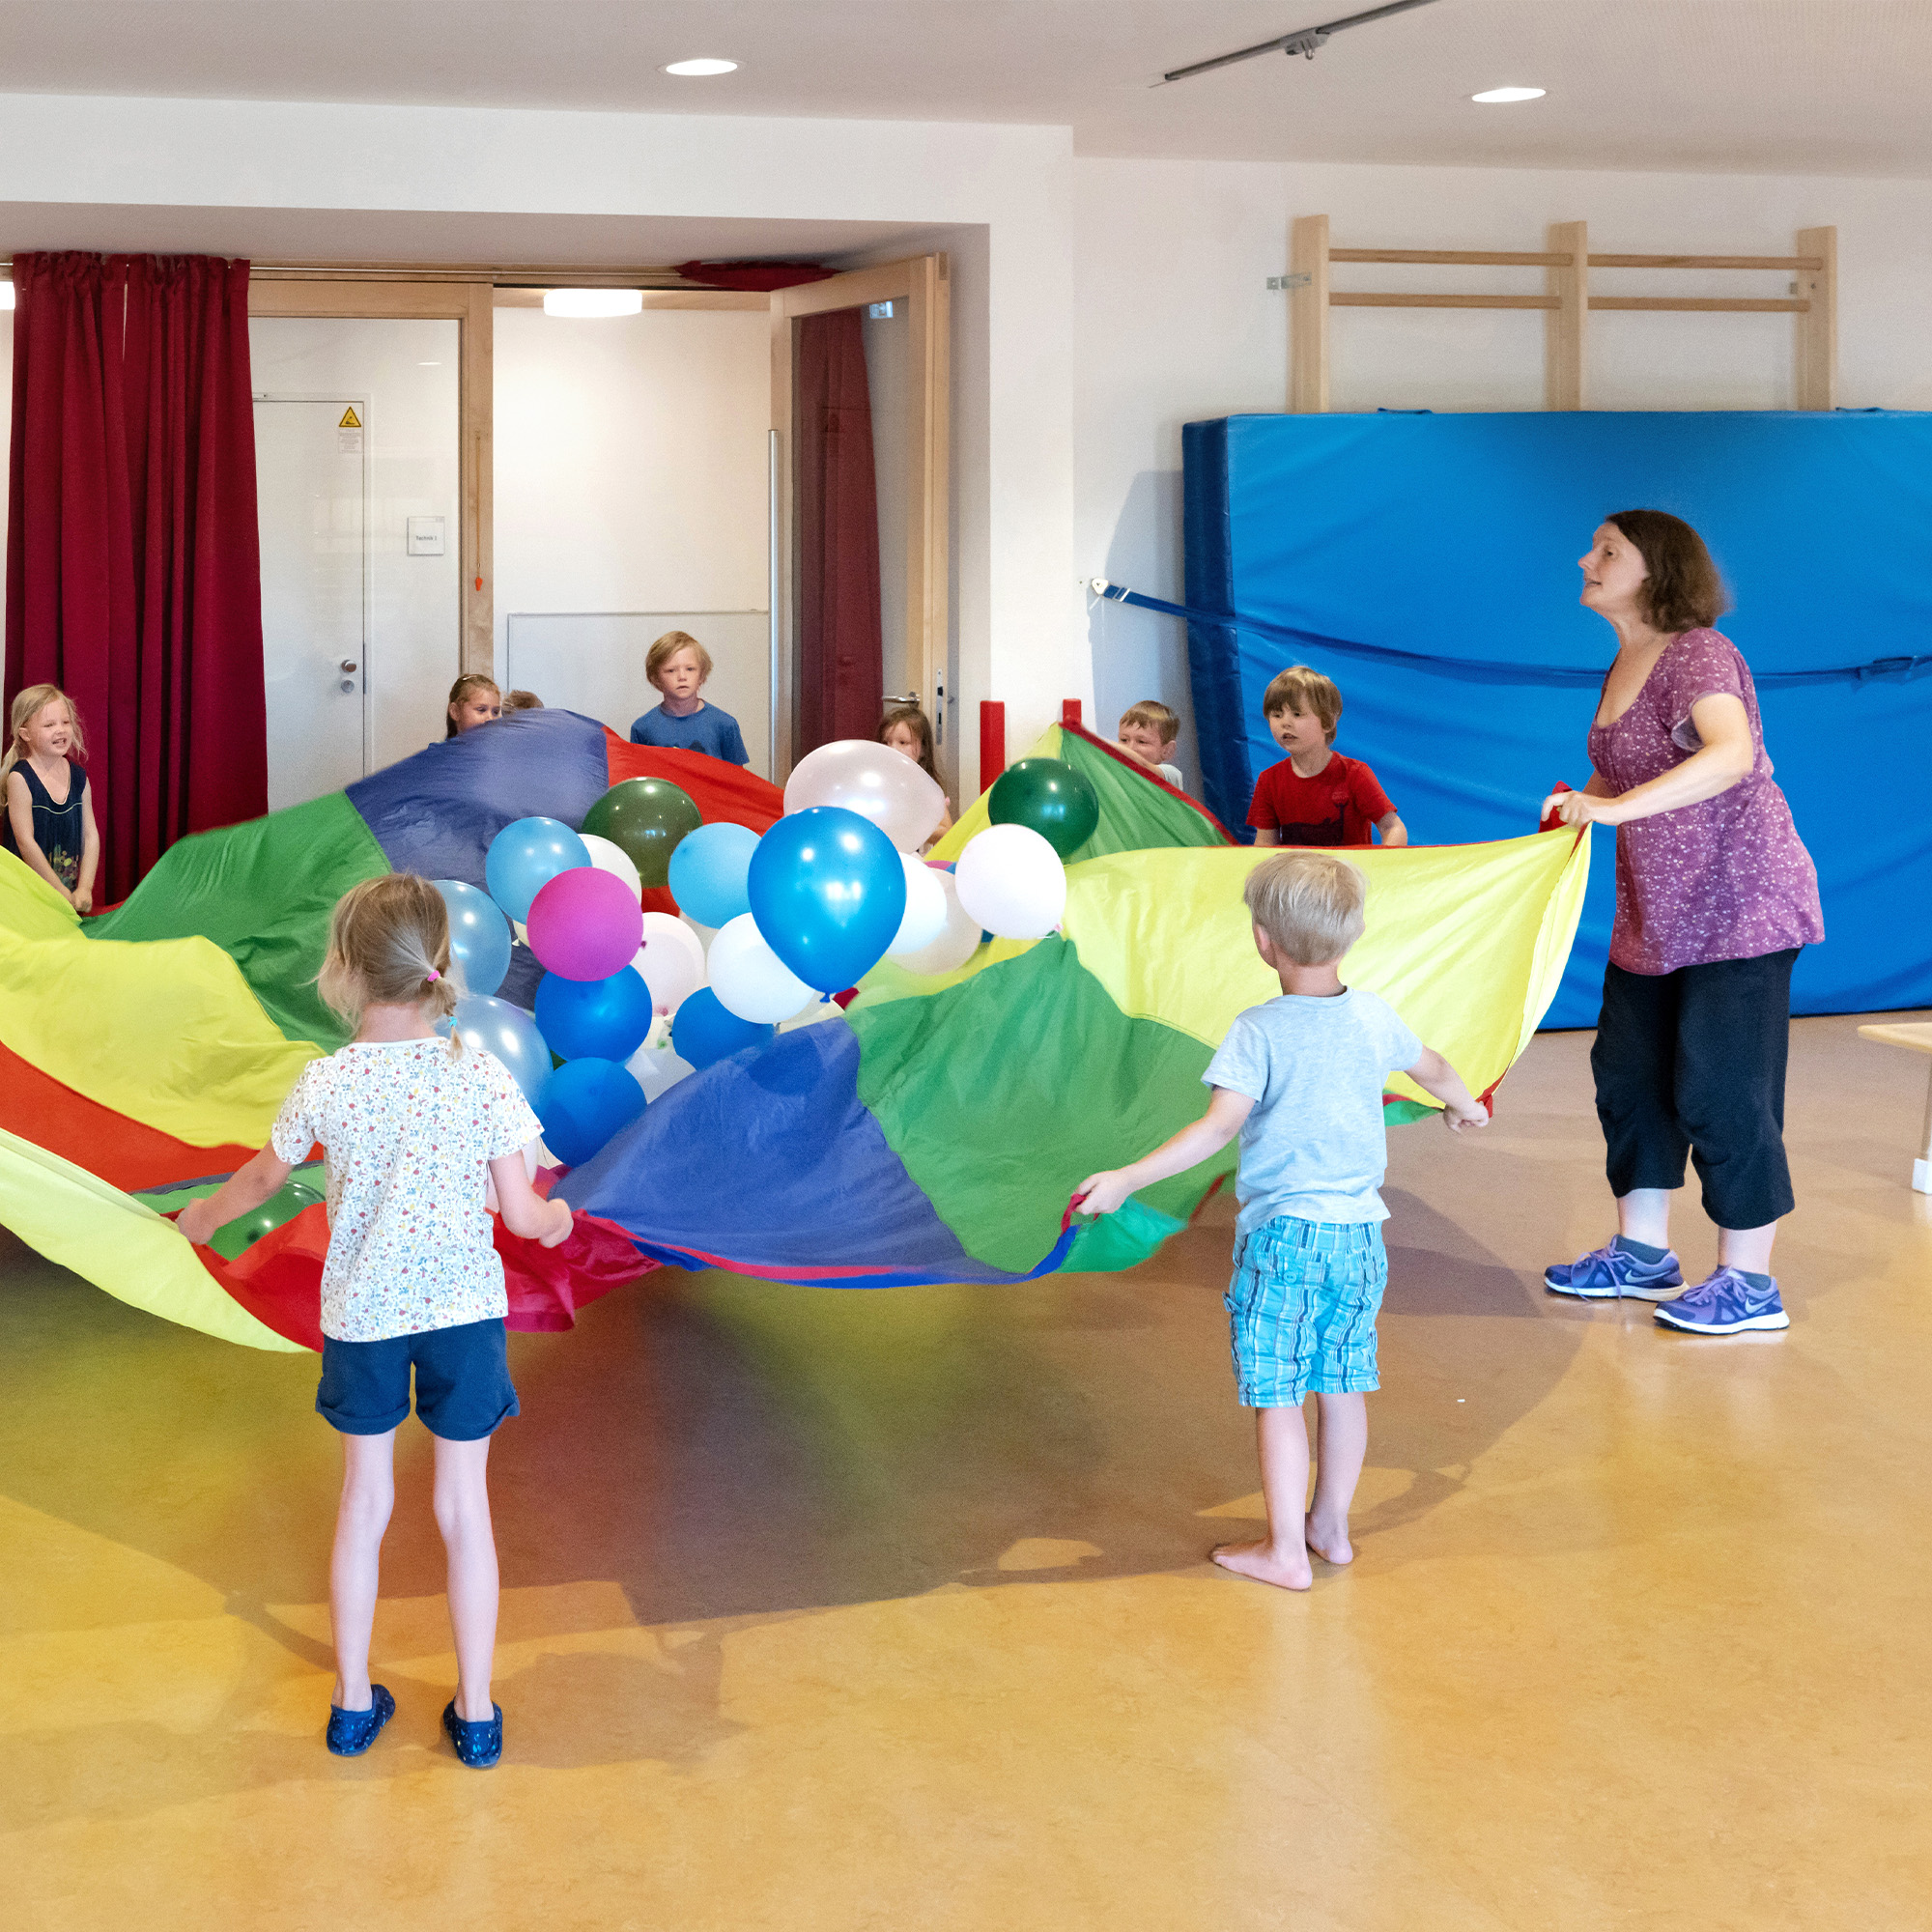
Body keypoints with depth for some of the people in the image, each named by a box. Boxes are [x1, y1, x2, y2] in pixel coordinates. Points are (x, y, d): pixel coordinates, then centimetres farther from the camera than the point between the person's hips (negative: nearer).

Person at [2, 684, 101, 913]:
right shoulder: (20, 778, -12)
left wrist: (84, 890, -6)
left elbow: (90, 835, 6)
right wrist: (63, 894, -14)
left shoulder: (78, 777, 4)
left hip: (69, 892, 4)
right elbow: (26, 842, -15)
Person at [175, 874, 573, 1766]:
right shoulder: (482, 1077, -15)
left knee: (364, 1502, 16)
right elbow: (522, 1215, -8)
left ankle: (353, 1701, 27)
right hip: (464, 1310, -1)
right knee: (464, 1506, 12)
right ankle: (475, 1711, 21)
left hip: (361, 1315, 1)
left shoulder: (326, 1084, -12)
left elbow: (265, 1176, 8)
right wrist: (557, 1218, 17)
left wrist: (205, 1215, 30)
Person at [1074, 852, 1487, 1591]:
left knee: (1276, 1393, 3)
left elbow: (1219, 1127, -24)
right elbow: (1432, 1068, 23)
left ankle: (1284, 1550, 7)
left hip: (1283, 1232, -5)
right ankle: (1331, 1525, 29)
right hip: (1359, 1231, 6)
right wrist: (1464, 1106, 45)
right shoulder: (1374, 1017, 3)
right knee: (1343, 1385, 17)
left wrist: (1126, 1178, -27)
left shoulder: (1258, 1032, -14)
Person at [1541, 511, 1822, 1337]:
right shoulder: (1622, 667, 11)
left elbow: (1731, 754, -36)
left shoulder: (1698, 654, -17)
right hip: (1655, 914, 9)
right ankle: (1641, 1253, 26)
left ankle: (1748, 1283, 5)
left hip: (1738, 905, -9)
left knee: (1719, 1090, -6)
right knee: (1629, 1072, 13)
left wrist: (1615, 805, -44)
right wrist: (1577, 803, 5)